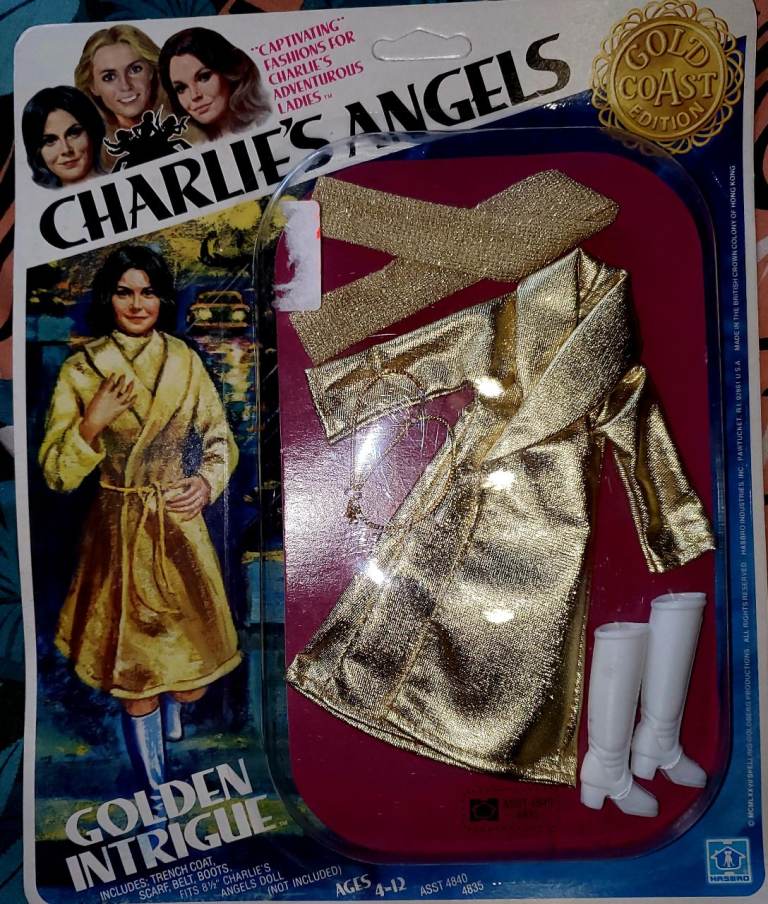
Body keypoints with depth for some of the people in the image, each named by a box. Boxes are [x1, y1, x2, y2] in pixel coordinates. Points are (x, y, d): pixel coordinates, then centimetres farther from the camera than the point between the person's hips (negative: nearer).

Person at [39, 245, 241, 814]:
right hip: (120, 537, -1)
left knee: (192, 677, 7)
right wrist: (92, 424, -21)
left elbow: (220, 442, 10)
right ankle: (157, 796, 31)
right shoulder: (79, 371, -4)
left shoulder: (186, 362, 2)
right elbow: (57, 475, -5)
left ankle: (172, 707, 48)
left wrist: (209, 481, -9)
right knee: (135, 682, 6)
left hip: (182, 532, 2)